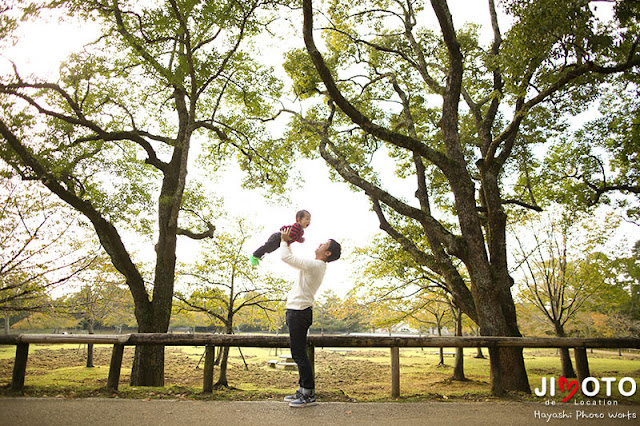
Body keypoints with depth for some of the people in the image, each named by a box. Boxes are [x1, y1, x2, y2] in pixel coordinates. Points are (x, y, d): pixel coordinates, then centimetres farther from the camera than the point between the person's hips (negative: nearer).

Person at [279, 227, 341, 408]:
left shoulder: (315, 265, -16)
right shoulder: (316, 266, 15)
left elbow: (286, 257, -17)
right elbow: (291, 258, 28)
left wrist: (284, 241, -1)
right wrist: (288, 243, 20)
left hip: (299, 312, -10)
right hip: (297, 312, 10)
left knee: (299, 354, -7)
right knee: (298, 354, 15)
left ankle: (309, 394, -2)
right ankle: (303, 390, 22)